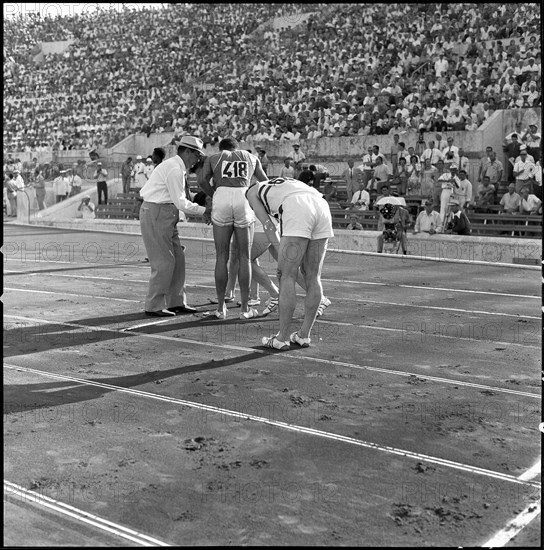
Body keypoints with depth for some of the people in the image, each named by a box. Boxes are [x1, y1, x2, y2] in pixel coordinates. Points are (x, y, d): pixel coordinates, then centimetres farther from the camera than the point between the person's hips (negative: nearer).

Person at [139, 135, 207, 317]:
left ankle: (176, 302, 16)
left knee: (178, 258, 10)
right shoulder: (174, 169, -16)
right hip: (156, 213, -10)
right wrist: (203, 210, -7)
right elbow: (180, 202, -17)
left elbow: (181, 198, 16)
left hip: (167, 215, 10)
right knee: (163, 262, -8)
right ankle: (153, 306, 0)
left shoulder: (179, 168, 17)